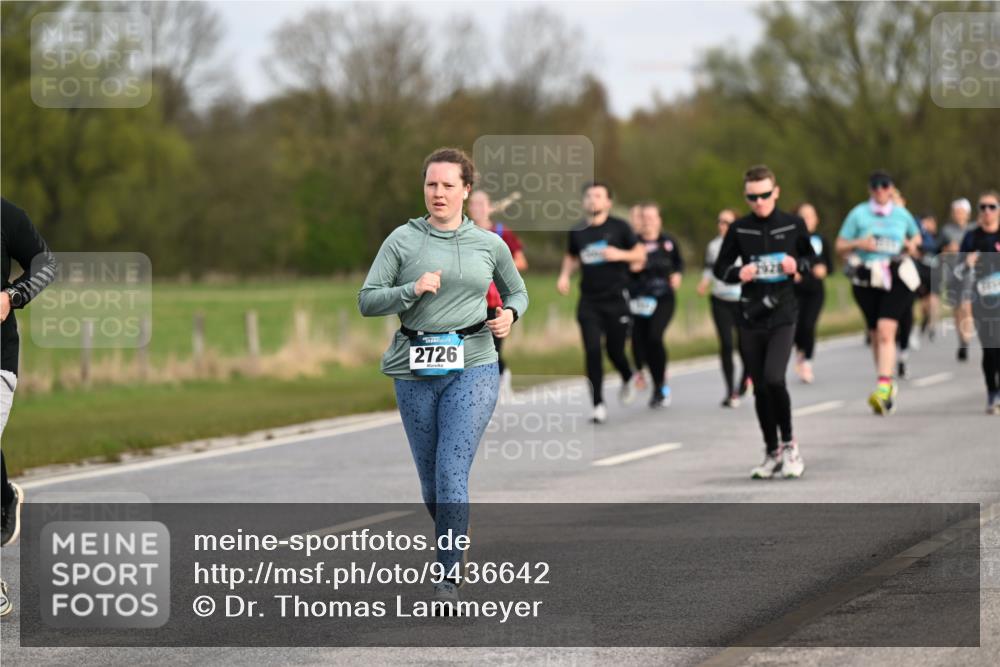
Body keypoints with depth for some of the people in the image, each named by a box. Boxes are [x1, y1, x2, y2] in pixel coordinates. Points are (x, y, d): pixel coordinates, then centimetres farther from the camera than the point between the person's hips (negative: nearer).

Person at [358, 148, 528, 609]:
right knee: (430, 478, 10)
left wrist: (510, 314, 0)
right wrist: (411, 290, -17)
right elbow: (367, 301, -1)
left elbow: (518, 292, 22)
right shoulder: (403, 240, 2)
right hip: (414, 371, 2)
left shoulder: (489, 244, 6)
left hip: (472, 367, -1)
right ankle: (451, 545, 36)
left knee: (452, 473, -14)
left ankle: (449, 576, -11)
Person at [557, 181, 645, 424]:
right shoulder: (577, 232, 6)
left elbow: (640, 254, 3)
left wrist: (620, 254, -15)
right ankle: (599, 405, -4)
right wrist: (564, 275, 5)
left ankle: (627, 378, 37)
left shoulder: (619, 227, -2)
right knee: (592, 352, -8)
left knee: (615, 350, 2)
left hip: (616, 299, -2)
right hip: (589, 301, 2)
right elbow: (571, 257, 23)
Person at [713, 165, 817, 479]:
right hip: (751, 316, 2)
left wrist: (798, 264, -9)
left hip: (783, 315, -2)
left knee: (774, 378, -20)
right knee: (760, 388, 7)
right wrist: (738, 273, -12)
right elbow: (720, 268, 9)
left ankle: (789, 443, -2)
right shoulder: (739, 229, 2)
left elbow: (812, 259, 13)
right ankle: (772, 453, 19)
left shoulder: (794, 225, 1)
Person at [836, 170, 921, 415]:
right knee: (875, 335, 9)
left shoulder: (902, 214, 9)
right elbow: (840, 247, 7)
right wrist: (858, 243, -13)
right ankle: (889, 385, 28)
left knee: (886, 331, -19)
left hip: (896, 278, -1)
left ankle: (883, 389, -27)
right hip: (866, 280, 2)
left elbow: (916, 237, 27)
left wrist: (912, 244, 4)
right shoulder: (858, 214, 5)